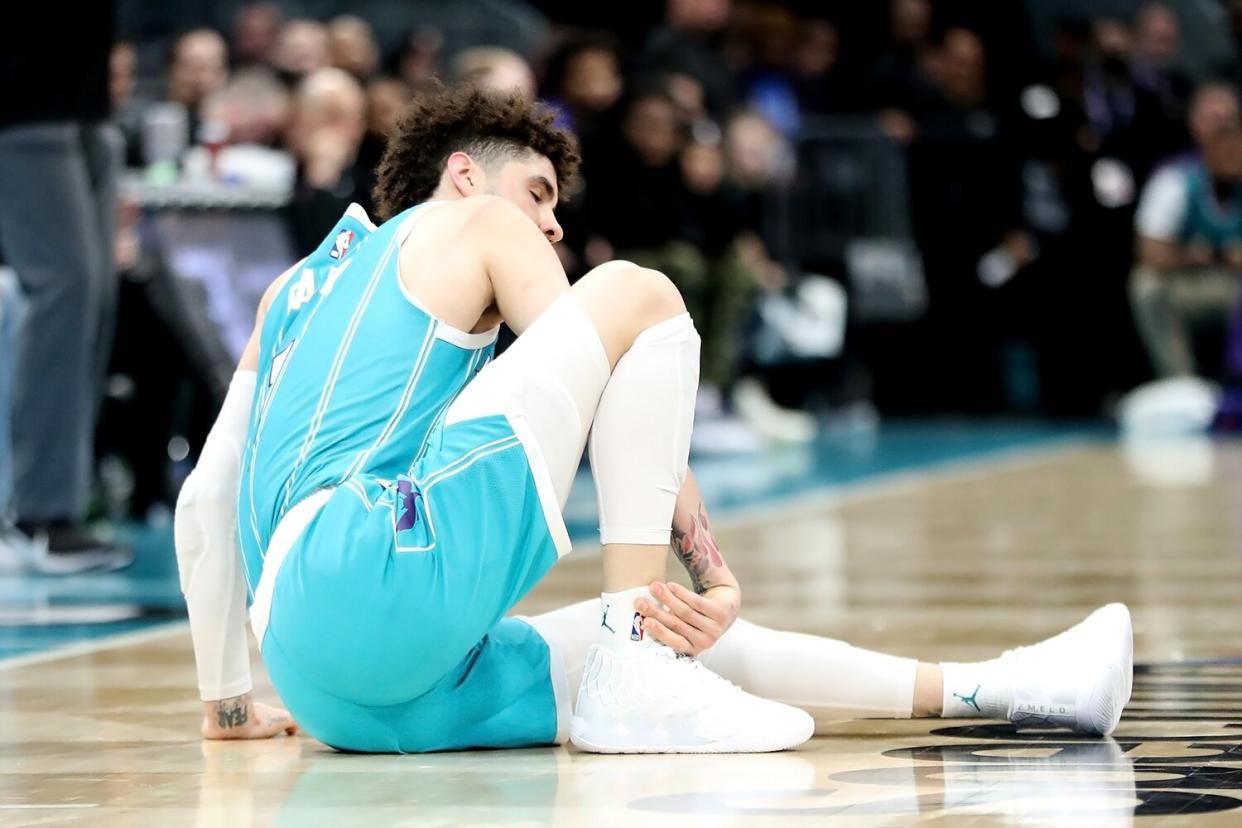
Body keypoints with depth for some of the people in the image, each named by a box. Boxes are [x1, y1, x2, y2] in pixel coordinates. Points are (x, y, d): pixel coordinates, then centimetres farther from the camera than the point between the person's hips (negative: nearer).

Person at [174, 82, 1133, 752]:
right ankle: (633, 682, -11)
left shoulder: (296, 285, 34)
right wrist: (719, 582, 6)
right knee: (636, 293, -1)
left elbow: (203, 498, 29)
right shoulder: (473, 220, 16)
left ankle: (993, 688, 19)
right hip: (377, 574, -8)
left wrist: (228, 702, 31)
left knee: (663, 642, 20)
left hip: (325, 687, 8)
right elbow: (617, 402, 9)